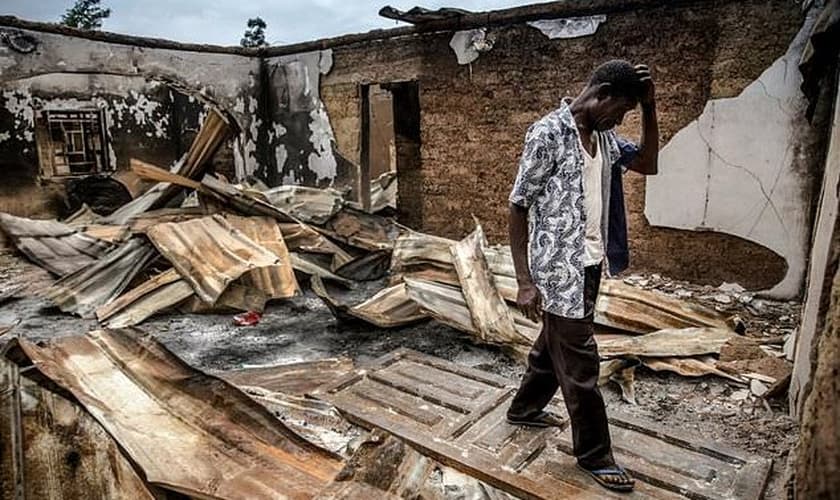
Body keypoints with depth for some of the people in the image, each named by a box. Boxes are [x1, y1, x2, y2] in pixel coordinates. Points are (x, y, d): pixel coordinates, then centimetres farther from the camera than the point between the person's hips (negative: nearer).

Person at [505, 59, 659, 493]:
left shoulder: (603, 136, 8)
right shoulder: (549, 132, -16)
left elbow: (648, 164, 18)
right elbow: (518, 208, -16)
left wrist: (649, 107, 4)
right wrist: (525, 282, -19)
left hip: (590, 264, 9)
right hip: (559, 270, -8)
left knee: (555, 346, 23)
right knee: (579, 364, 4)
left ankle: (524, 408, 44)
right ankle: (594, 453, 22)